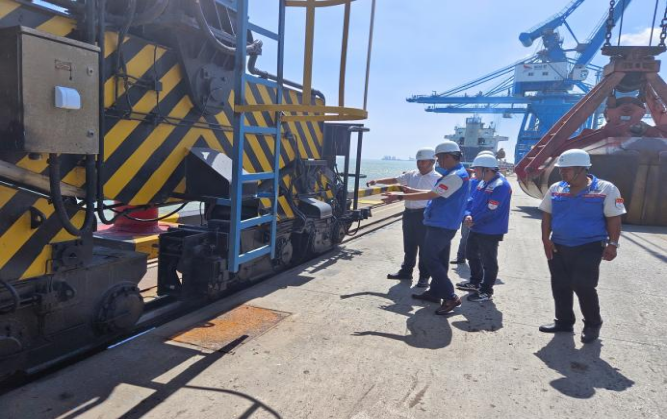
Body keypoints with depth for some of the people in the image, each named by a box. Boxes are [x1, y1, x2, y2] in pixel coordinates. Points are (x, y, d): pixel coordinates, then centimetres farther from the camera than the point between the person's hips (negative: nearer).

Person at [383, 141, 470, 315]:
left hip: (440, 225, -10)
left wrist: (400, 196, -20)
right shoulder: (455, 174, 13)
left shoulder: (455, 176, -20)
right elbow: (435, 193, 18)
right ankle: (435, 292, 25)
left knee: (431, 259, -7)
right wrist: (411, 191, 16)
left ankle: (450, 297, -4)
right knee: (439, 259, 15)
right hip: (444, 224, 10)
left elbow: (430, 195, -23)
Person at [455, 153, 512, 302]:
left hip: (490, 231, -10)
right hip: (476, 228, 10)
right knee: (472, 255, 22)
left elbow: (490, 211, -26)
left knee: (488, 261, 2)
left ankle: (486, 291, 16)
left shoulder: (501, 185, -22)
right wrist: (468, 215, -13)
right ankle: (475, 282, 39)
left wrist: (473, 220, -16)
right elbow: (472, 200, 6)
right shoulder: (483, 182, 7)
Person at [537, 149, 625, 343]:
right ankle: (564, 321, 27)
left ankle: (592, 325, 18)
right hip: (558, 246, 5)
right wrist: (546, 239, 1)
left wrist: (612, 244, -8)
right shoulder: (556, 189, 3)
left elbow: (614, 218, -5)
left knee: (583, 287, -5)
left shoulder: (606, 189, -8)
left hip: (589, 248, -4)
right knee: (560, 286, 11)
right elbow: (546, 215, 8)